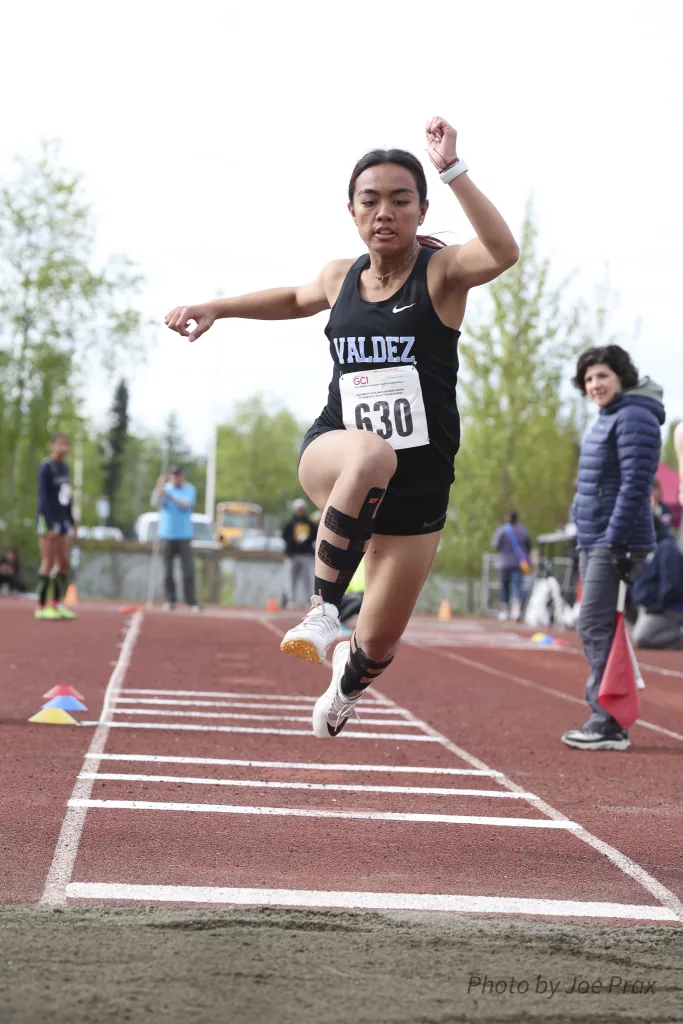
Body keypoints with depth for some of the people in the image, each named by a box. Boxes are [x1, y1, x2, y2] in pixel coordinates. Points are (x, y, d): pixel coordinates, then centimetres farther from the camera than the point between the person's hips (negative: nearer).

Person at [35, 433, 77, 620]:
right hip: (48, 520, -8)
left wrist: (71, 521, 18)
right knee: (48, 563, -7)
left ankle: (57, 604, 12)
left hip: (62, 520, 8)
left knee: (64, 563, 6)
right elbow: (43, 498, -16)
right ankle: (41, 607, -2)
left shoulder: (64, 467, 13)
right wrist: (50, 526, -20)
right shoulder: (46, 467, -11)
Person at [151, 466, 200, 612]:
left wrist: (169, 496, -26)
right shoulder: (164, 488, 7)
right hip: (167, 535, 1)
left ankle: (191, 602, -3)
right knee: (167, 571, 0)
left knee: (188, 570, -6)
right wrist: (159, 488, -25)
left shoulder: (190, 489, 5)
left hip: (184, 535, -1)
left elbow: (186, 504, -13)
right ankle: (170, 601, 7)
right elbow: (155, 503, -10)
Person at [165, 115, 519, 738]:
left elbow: (504, 253, -30)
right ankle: (323, 608, -29)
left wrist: (453, 171, -34)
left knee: (378, 646, 6)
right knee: (371, 453, -40)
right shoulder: (340, 277, 7)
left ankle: (346, 684, 45)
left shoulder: (442, 271, -6)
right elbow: (296, 299, 32)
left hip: (419, 483, -1)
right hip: (331, 454, 1)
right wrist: (214, 308, 24)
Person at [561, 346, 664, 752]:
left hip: (617, 543, -10)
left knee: (596, 627, -11)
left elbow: (635, 484, -20)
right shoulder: (606, 420, 19)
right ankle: (604, 717, 19)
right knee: (595, 630, 12)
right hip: (595, 543, 10)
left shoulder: (634, 418, -12)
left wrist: (615, 539, -23)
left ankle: (609, 726, -9)